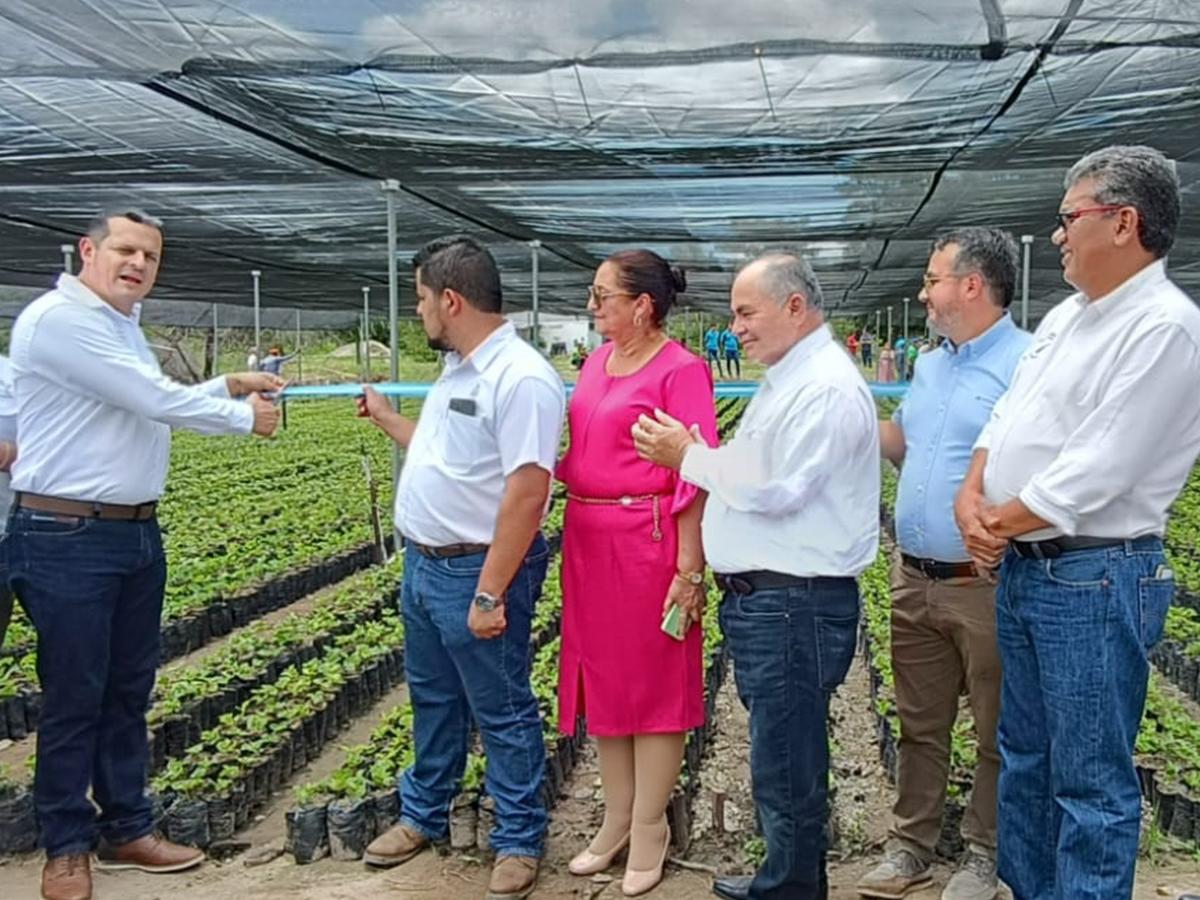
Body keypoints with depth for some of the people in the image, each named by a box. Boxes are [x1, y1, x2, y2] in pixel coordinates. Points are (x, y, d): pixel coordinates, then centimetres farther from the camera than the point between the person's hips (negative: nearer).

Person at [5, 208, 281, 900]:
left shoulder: (124, 326, 15)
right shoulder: (59, 319, -15)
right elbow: (153, 402, -19)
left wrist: (228, 386, 15)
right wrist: (245, 418, -6)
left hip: (138, 535, 9)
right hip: (68, 539, -9)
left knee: (129, 690, 15)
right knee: (74, 698, 2)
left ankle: (127, 830, 27)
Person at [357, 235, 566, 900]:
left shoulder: (521, 378, -22)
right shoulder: (458, 370, 10)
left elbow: (526, 494, -26)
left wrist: (490, 594, -26)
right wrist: (385, 418, 29)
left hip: (477, 573, -10)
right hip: (423, 565, 10)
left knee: (502, 714, 6)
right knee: (432, 699, 23)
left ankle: (519, 840, 23)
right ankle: (422, 816, 40)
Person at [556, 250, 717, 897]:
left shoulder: (680, 370, -12)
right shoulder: (597, 361, 11)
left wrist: (689, 568, -17)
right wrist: (574, 535, 13)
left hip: (647, 541, -8)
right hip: (587, 539, 8)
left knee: (653, 680, 5)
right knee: (603, 673, 15)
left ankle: (650, 826, 21)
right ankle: (617, 818, 31)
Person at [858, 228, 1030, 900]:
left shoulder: (1029, 364, -15)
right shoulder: (931, 366, 12)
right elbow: (899, 443, 23)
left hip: (987, 586, -7)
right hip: (915, 579, 8)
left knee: (998, 734, 11)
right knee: (920, 725, 17)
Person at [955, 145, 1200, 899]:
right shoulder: (1066, 316, 13)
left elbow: (1096, 473, -22)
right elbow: (1007, 418, 13)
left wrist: (998, 524, -11)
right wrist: (971, 497, -4)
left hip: (1094, 579, -9)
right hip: (1021, 570, 10)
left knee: (1091, 780, 2)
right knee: (1025, 754, 20)